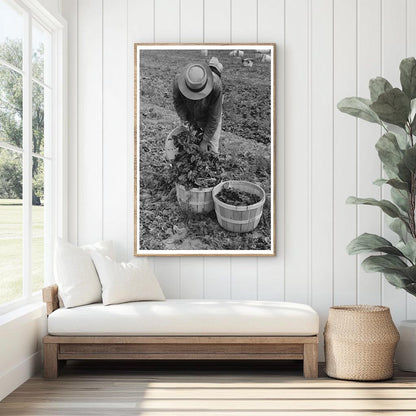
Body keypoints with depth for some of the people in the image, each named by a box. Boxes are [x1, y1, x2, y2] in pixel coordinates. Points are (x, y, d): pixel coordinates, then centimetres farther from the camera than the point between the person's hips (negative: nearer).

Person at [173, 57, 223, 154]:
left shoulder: (216, 84, -38)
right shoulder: (178, 80, -32)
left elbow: (214, 117, -28)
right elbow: (177, 102, -9)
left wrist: (205, 141, -22)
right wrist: (185, 120, -19)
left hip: (209, 119, -2)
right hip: (191, 118, 2)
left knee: (212, 151, 1)